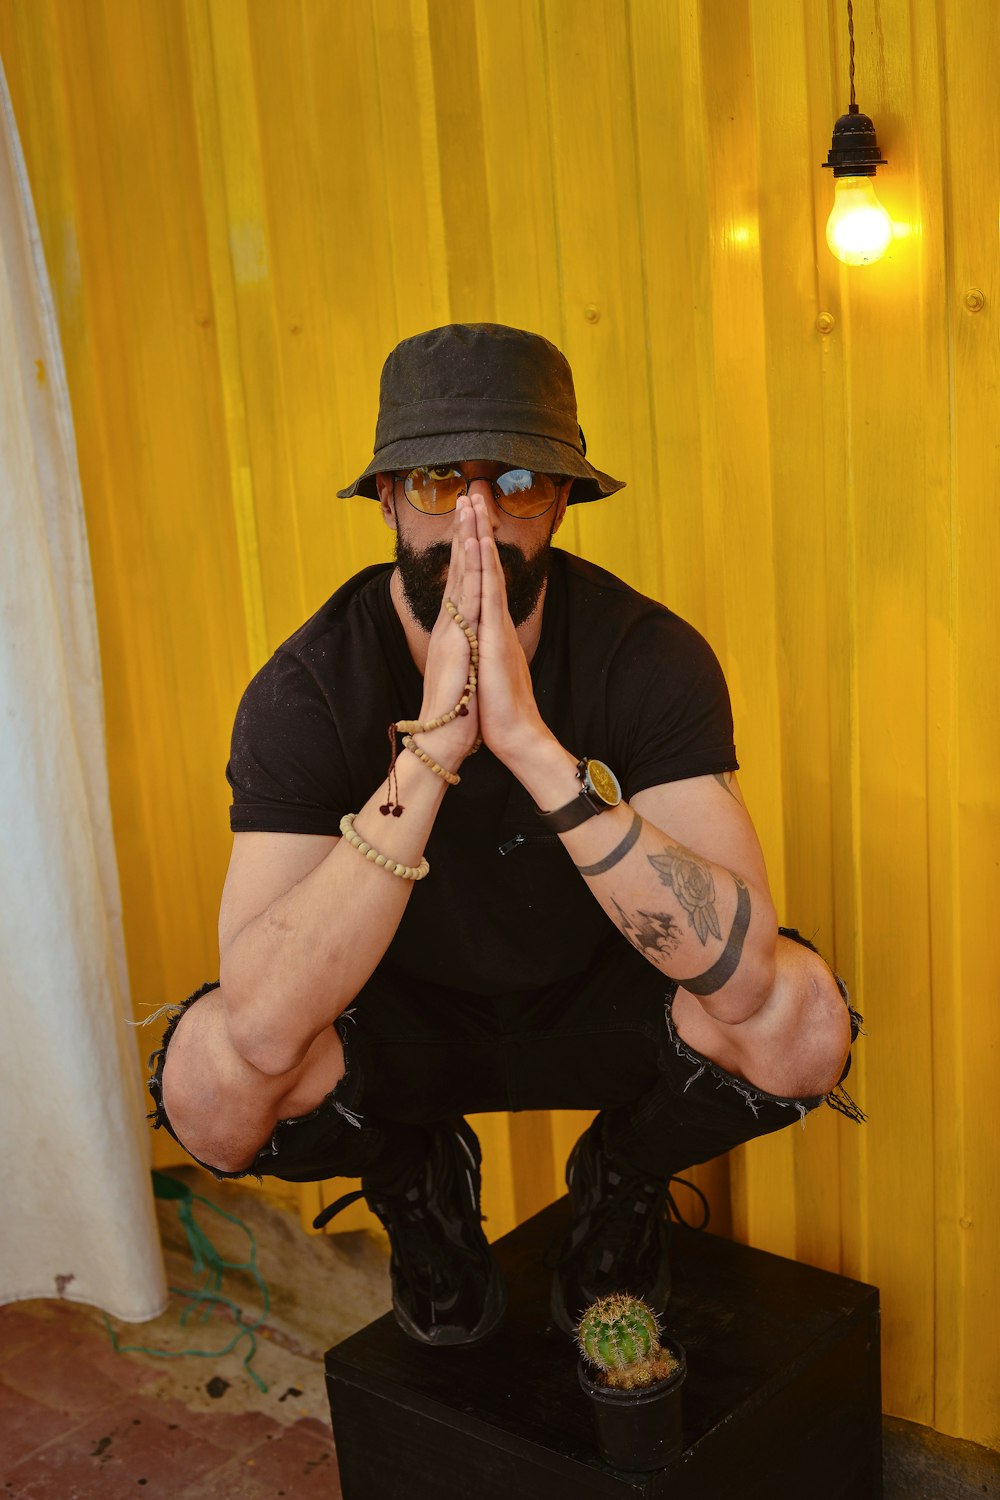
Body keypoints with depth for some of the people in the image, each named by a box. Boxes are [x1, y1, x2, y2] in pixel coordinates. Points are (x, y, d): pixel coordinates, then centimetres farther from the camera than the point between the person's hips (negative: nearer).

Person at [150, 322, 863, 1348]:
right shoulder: (306, 691, -23)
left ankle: (622, 1186, 7)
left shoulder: (648, 656, -22)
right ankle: (419, 1187, 8)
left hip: (597, 1002, 0)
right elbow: (264, 1029, -36)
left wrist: (532, 743, -44)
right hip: (402, 1020, 0)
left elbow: (740, 974, -35)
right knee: (208, 1075, -29)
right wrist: (430, 752, -44)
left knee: (801, 1022, -28)